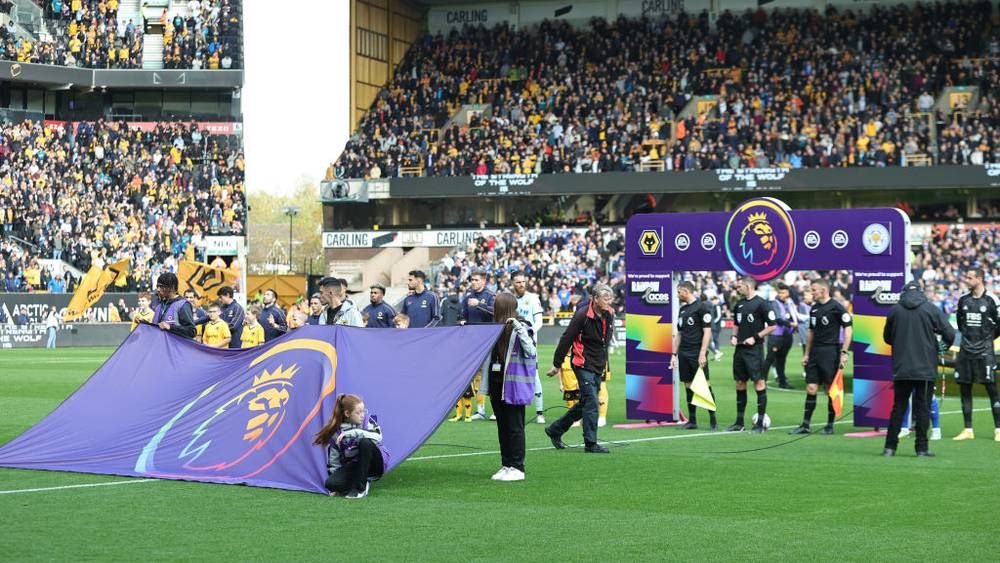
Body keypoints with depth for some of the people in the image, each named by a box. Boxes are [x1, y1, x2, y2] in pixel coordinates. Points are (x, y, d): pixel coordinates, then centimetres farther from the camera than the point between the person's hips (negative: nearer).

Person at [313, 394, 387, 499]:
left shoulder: (367, 420, -6)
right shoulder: (337, 431, -3)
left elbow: (378, 436, -28)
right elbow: (334, 459, 4)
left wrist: (352, 433, -31)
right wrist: (335, 476, -3)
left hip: (371, 466, -1)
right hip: (351, 467, 1)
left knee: (365, 442, -32)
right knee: (331, 484, -27)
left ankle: (361, 487, -23)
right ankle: (365, 483, -2)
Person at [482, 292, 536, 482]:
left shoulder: (521, 328, -10)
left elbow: (530, 352, -21)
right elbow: (488, 354, 23)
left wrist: (519, 329, -28)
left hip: (513, 383, -8)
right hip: (496, 382, 8)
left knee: (514, 427, -3)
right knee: (502, 426, 12)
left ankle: (517, 468, 1)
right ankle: (506, 466, 18)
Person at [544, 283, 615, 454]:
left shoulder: (609, 315, 4)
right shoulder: (582, 315, -18)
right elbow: (566, 339, -12)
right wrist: (557, 364, -8)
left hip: (598, 366, 8)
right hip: (583, 364, -8)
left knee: (585, 403, 13)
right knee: (591, 403, -10)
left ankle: (555, 430, 26)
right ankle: (590, 443, -3)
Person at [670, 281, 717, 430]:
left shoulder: (702, 307, -6)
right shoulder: (682, 310, 17)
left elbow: (707, 332, -12)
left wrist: (702, 353, -18)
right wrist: (674, 354, 16)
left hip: (697, 354, -7)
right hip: (683, 354, 7)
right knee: (688, 386, 7)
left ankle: (713, 419, -3)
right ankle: (692, 421, 12)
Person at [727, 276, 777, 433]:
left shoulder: (761, 304, -9)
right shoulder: (739, 304, 13)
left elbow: (772, 326, -9)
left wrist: (755, 338, -14)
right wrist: (734, 336, 7)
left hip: (754, 349, -8)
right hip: (740, 349, 8)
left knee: (759, 383, -6)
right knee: (740, 383, 10)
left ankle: (760, 423, -3)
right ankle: (739, 423, 17)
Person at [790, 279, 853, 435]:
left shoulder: (836, 307, -8)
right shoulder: (814, 308, 14)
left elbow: (848, 329, -10)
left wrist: (844, 352, -15)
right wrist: (806, 354, 18)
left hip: (830, 352, -7)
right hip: (815, 352, 7)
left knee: (831, 390, 0)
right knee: (811, 388, 3)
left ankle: (830, 425, 8)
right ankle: (805, 425, 5)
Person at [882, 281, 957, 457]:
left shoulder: (894, 310, 2)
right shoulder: (932, 309, -4)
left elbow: (887, 338, 12)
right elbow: (949, 334, -7)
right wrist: (944, 344, 14)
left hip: (901, 368, 2)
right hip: (925, 369, -2)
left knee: (898, 407, 9)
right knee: (922, 408, 4)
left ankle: (890, 447, 6)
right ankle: (922, 448, 4)